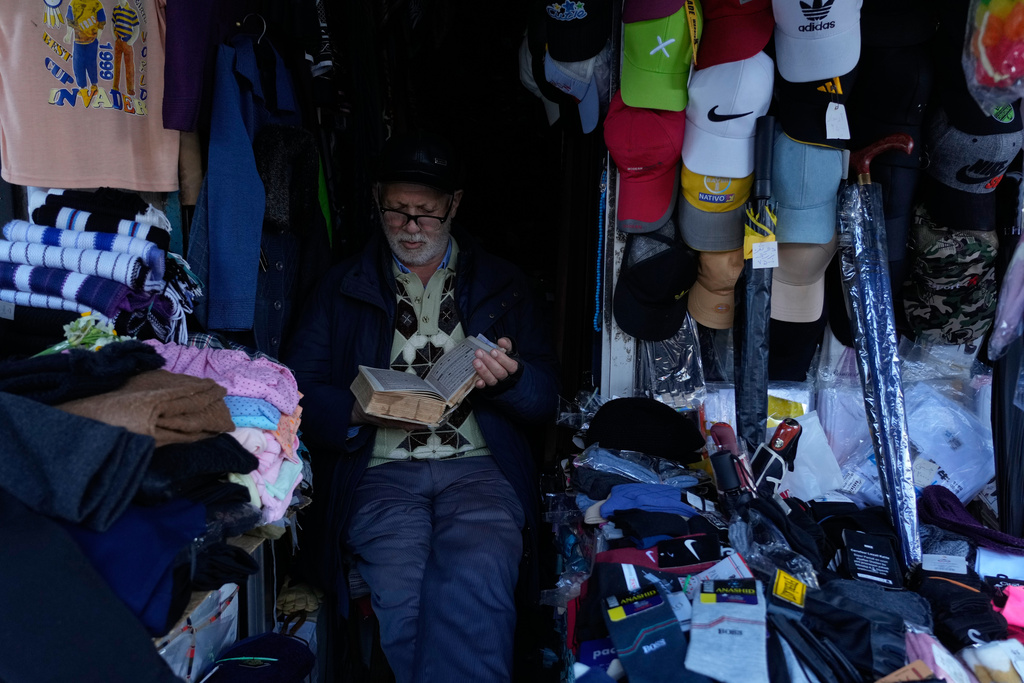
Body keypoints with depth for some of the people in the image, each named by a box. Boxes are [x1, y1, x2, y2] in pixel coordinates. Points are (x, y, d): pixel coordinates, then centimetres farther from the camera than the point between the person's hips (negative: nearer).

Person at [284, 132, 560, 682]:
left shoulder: (502, 284, 17)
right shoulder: (343, 288, 17)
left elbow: (545, 398, 12)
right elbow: (299, 389, 8)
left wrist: (507, 377, -11)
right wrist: (359, 411, -12)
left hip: (479, 466, 0)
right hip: (382, 470, 1)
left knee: (475, 579, -31)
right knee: (399, 589, -28)